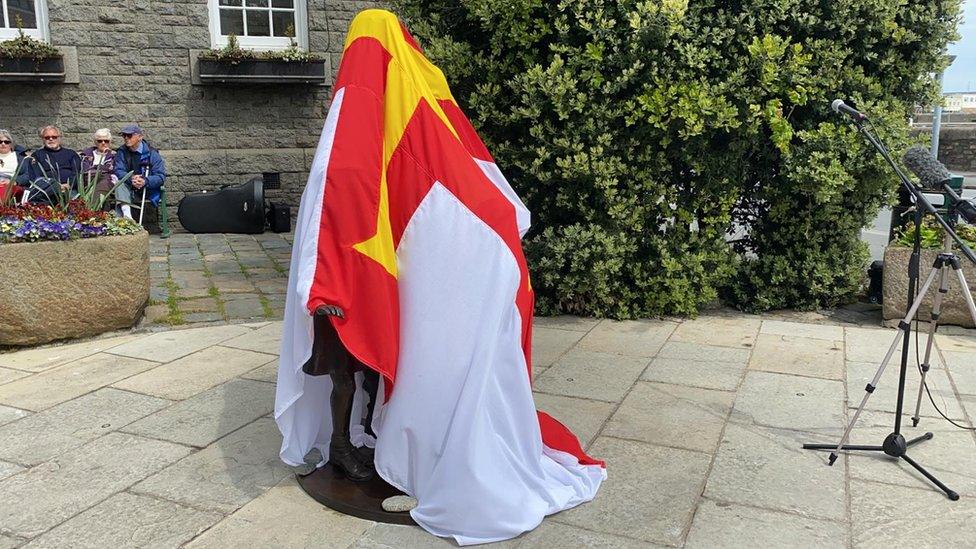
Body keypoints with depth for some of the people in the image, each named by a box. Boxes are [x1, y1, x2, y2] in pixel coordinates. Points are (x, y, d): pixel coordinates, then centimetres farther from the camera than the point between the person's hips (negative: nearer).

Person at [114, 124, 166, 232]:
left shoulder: (152, 153, -5)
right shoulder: (122, 152, 4)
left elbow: (161, 176, -12)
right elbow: (118, 171, -7)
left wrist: (145, 181, -31)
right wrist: (131, 178, -29)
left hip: (148, 193, -2)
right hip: (129, 191, 2)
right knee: (119, 182, -31)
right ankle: (126, 213, -42)